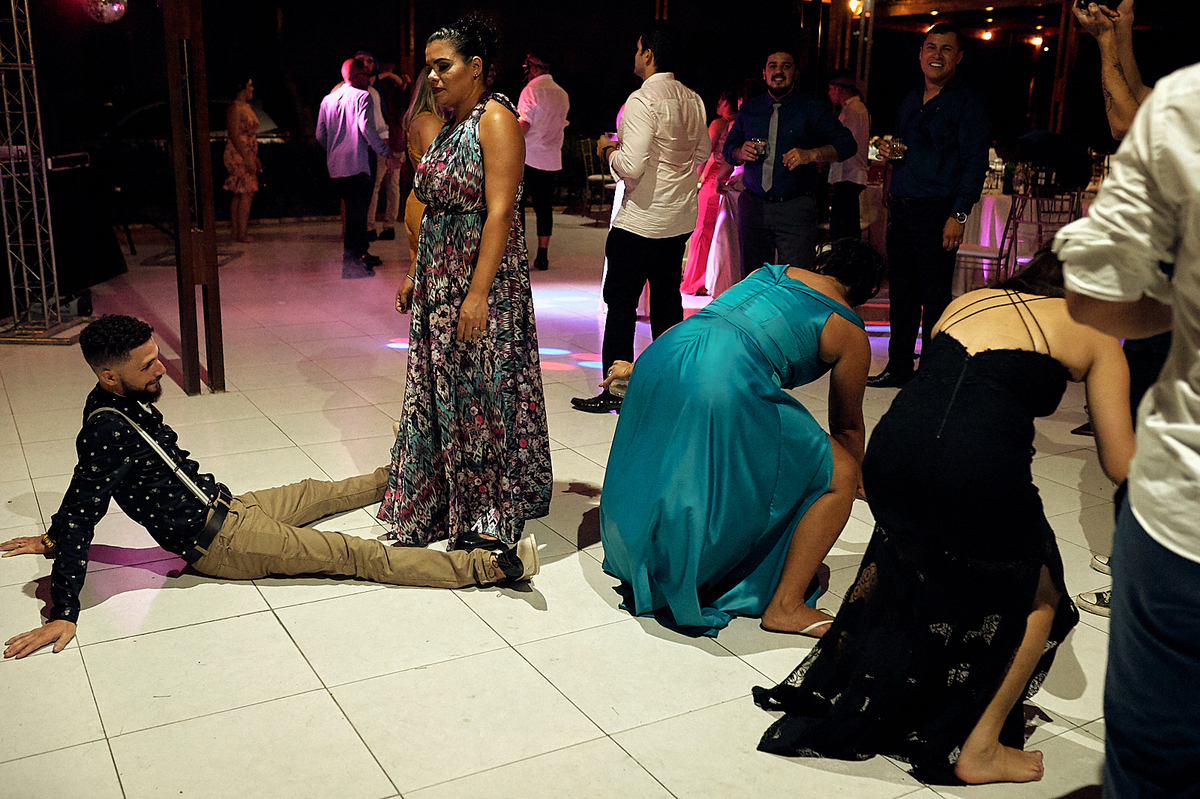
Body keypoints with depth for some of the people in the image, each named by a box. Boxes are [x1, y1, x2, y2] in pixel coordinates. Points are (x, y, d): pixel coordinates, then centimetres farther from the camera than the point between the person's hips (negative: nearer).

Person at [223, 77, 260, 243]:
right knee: (247, 194, -11)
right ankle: (242, 234, -9)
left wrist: (255, 158, 22)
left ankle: (237, 233, 10)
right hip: (238, 156, -10)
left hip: (247, 156, 10)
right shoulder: (234, 108, -12)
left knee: (239, 195, 8)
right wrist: (247, 158, -23)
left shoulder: (246, 108, 18)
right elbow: (234, 135, -19)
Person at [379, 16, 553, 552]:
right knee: (439, 392, 13)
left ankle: (490, 518, 13)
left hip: (483, 283, -8)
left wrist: (478, 293, -24)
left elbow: (499, 212, -19)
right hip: (438, 281, 8)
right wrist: (414, 275, 15)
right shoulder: (449, 126, 15)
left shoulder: (496, 119, -12)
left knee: (482, 392, 0)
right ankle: (438, 507, 26)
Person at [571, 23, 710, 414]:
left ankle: (615, 391, 4)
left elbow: (631, 167, -23)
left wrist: (609, 150, -5)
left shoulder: (643, 101, -17)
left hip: (642, 220, -8)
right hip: (681, 218, 8)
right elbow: (703, 153, 19)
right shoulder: (692, 100, 7)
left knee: (621, 301, 0)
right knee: (667, 298, 16)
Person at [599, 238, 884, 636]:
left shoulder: (769, 273, 28)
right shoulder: (848, 332, 14)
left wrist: (640, 368, 43)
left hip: (659, 356, 7)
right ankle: (785, 607, 10)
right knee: (840, 475, 7)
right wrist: (859, 480, 44)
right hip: (724, 390, -7)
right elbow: (847, 425, 25)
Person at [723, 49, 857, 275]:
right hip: (753, 206, 3)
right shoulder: (749, 109, 13)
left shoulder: (812, 109, 2)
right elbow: (729, 148, 19)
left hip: (796, 211, -3)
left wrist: (810, 154, -18)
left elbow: (847, 143, -2)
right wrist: (741, 153, -5)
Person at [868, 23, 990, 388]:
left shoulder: (967, 103, -3)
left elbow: (975, 164, -9)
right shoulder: (910, 100, 18)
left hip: (938, 212, -7)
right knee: (900, 292, 9)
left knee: (935, 297, -4)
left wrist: (958, 215, -17)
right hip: (900, 208, 7)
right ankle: (898, 368, 18)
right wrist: (889, 151, 6)